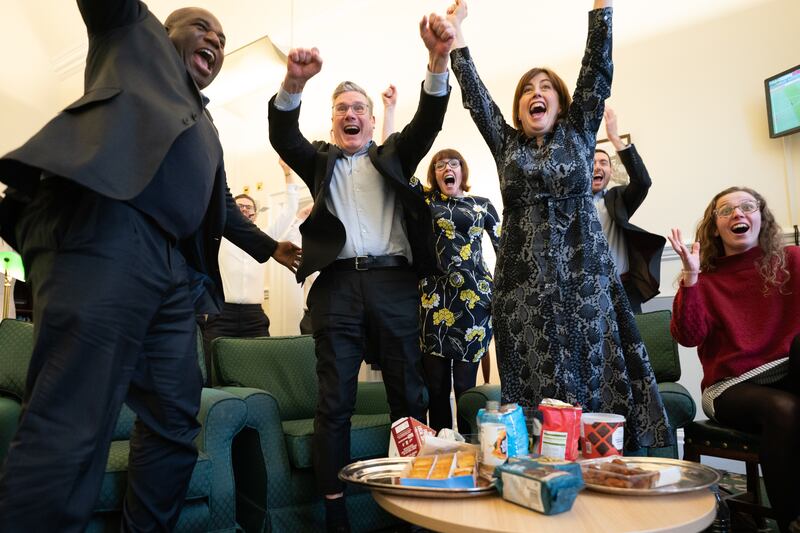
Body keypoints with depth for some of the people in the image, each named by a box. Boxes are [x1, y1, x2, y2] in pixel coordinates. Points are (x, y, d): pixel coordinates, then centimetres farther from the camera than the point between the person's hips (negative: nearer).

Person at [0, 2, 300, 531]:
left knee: (175, 423, 5)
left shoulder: (203, 125, 38)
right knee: (69, 429, -17)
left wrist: (268, 247, 51)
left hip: (173, 270, 8)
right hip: (104, 231, -8)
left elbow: (220, 204, 44)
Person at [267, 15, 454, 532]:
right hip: (338, 284, 0)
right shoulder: (320, 160, 19)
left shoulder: (394, 155, 19)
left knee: (409, 396, 3)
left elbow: (428, 121, 2)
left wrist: (438, 61, -16)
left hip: (393, 282, 1)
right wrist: (294, 82, -19)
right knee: (334, 402, 0)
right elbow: (283, 136, 1)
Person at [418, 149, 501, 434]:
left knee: (466, 382, 1)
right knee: (435, 382, 1)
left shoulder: (482, 205, 12)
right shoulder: (425, 202, 11)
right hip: (434, 296, 1)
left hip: (474, 295, 0)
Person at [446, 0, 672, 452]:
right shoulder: (506, 143, 14)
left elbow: (597, 67, 6)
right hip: (523, 280, 1)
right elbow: (474, 91, 13)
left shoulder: (579, 134, 13)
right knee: (536, 389, 0)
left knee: (596, 379, -2)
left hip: (584, 274, 0)